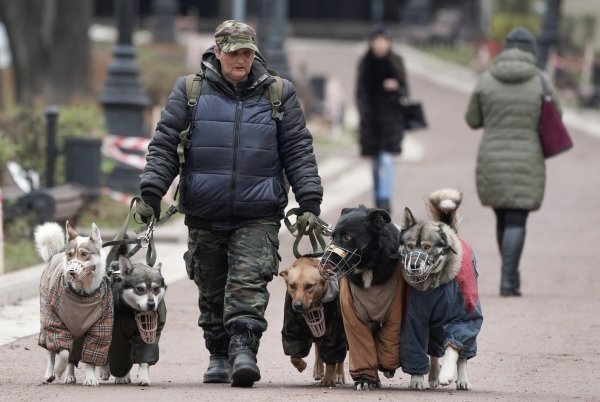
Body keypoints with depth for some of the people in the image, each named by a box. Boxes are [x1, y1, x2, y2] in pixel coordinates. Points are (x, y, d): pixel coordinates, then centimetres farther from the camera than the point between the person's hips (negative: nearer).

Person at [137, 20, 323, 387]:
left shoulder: (279, 94, 7)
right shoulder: (190, 91, 6)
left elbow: (299, 151, 8)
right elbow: (164, 144, 5)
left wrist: (309, 201, 0)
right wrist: (151, 192, -5)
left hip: (258, 217, -1)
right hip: (204, 216, 1)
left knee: (249, 284, -15)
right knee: (211, 290, 8)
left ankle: (243, 350, -23)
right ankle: (219, 356, 20)